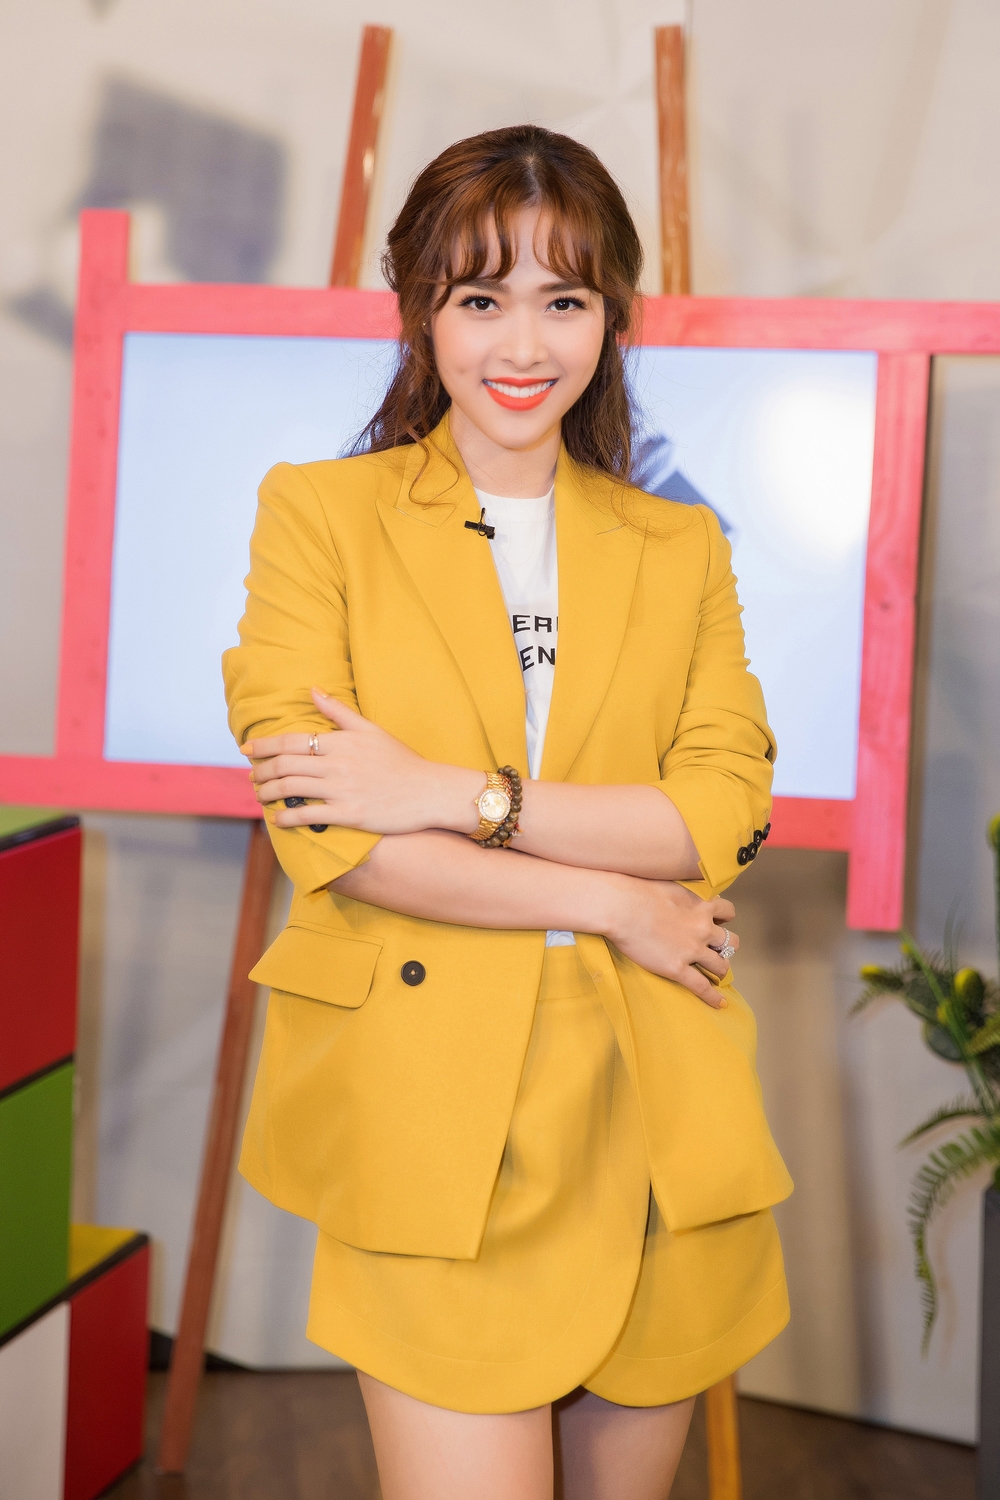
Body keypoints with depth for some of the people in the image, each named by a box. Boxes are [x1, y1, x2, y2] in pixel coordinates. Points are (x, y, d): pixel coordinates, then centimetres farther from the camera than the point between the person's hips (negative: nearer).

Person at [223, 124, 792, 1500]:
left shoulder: (680, 550, 12)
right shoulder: (320, 514, 3)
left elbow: (722, 815, -2)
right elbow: (319, 827, -9)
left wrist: (454, 795, -14)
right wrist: (605, 899, -10)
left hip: (654, 1118, 3)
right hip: (433, 1119, -3)